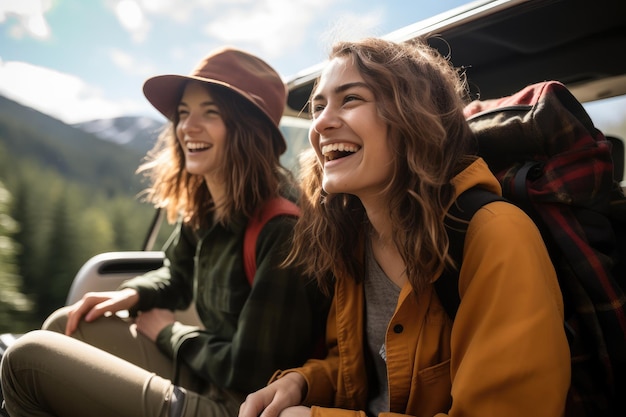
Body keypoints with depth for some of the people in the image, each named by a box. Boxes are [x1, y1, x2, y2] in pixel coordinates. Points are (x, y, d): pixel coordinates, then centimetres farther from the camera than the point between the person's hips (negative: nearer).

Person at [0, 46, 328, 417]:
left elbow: (249, 371, -22)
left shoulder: (281, 228, -24)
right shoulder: (201, 206, 2)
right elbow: (179, 276, 23)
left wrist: (169, 331, -6)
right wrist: (132, 294, 1)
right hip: (205, 380, 8)